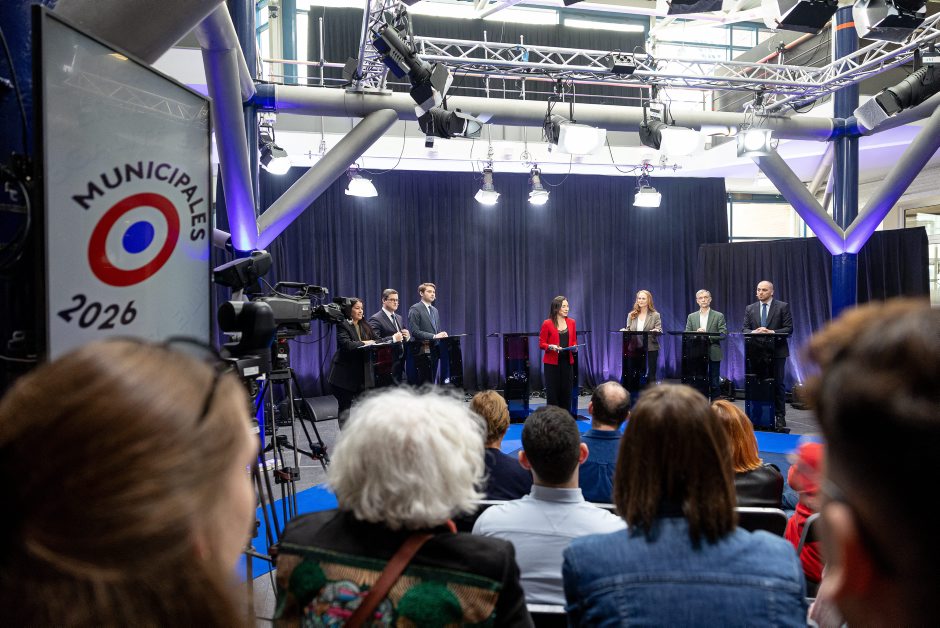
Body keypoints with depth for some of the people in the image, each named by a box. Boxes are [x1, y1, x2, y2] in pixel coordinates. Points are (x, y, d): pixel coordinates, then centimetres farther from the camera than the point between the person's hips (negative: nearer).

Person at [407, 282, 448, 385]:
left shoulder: (435, 310, 19)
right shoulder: (415, 309, -6)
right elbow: (415, 332, -15)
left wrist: (442, 334, -2)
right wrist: (434, 336, -21)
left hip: (434, 351, 7)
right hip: (422, 352, -7)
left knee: (431, 381, 9)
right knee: (422, 382, -7)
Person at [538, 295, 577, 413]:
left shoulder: (571, 322, 8)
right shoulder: (547, 323, -5)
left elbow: (574, 341, 16)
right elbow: (541, 344, -2)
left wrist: (574, 347, -5)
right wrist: (551, 347, -20)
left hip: (567, 362, 4)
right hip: (552, 362, -4)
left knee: (566, 391, 5)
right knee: (552, 392, -2)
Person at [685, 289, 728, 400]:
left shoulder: (719, 316, 3)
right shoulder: (691, 317, 11)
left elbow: (723, 334, -5)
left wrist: (708, 336, -18)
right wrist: (696, 334, -14)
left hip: (713, 354, -2)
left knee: (714, 383, 1)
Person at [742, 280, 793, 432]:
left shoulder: (782, 307, 0)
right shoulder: (750, 309, 10)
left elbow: (789, 329, -5)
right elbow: (745, 329, 6)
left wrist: (771, 332, -18)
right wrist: (754, 332, -15)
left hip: (777, 351, -3)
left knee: (778, 384, 0)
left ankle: (780, 418, 6)